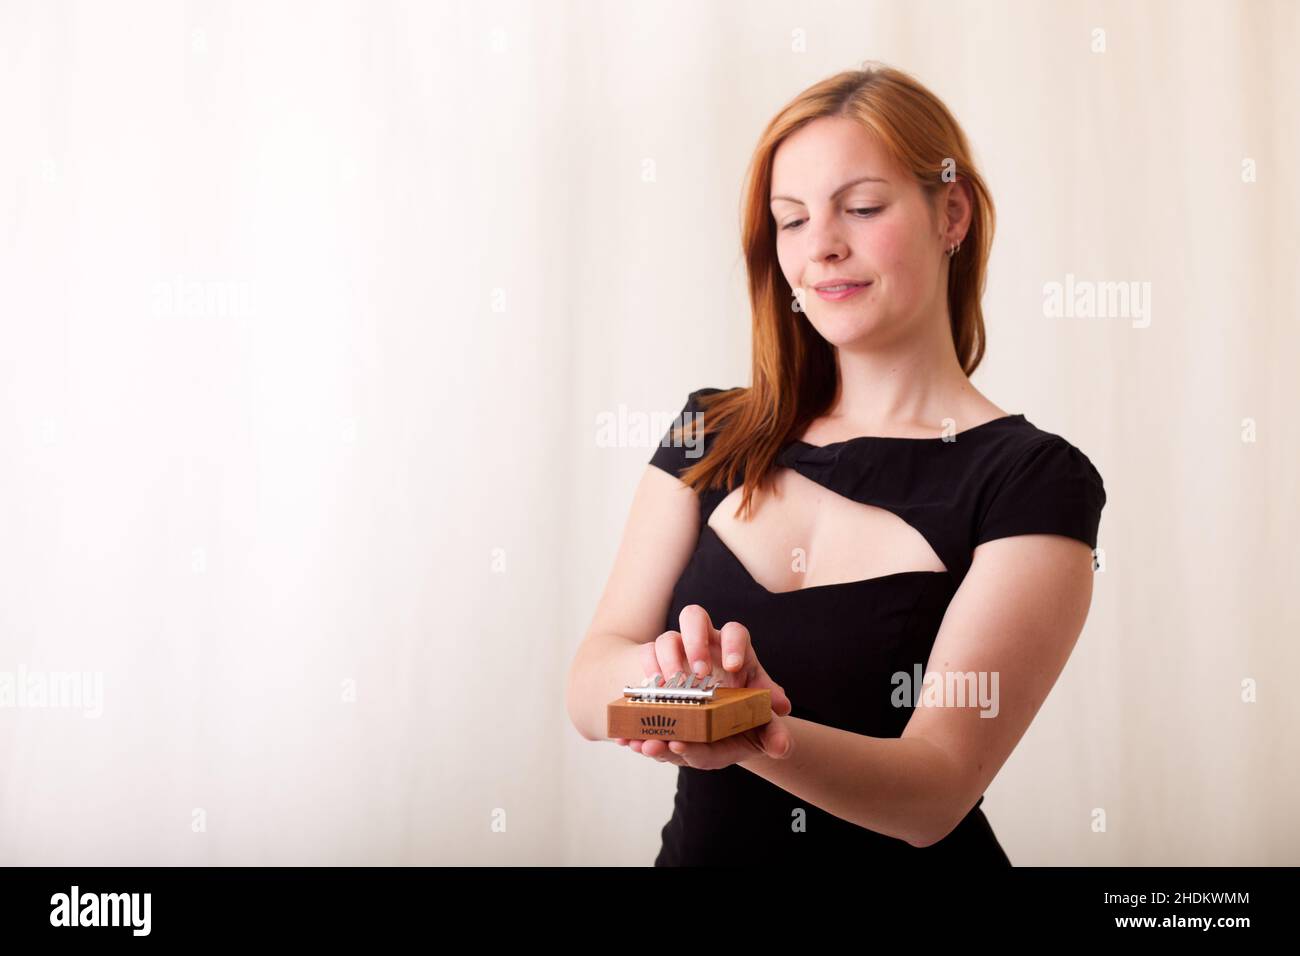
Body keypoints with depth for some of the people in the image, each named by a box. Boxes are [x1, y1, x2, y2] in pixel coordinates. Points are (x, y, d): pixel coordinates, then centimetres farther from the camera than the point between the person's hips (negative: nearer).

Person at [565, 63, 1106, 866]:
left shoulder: (1034, 481, -7)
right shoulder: (709, 437, 3)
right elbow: (589, 692, -3)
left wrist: (756, 739, -31)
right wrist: (663, 672, -24)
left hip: (905, 858, -3)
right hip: (700, 846, 3)